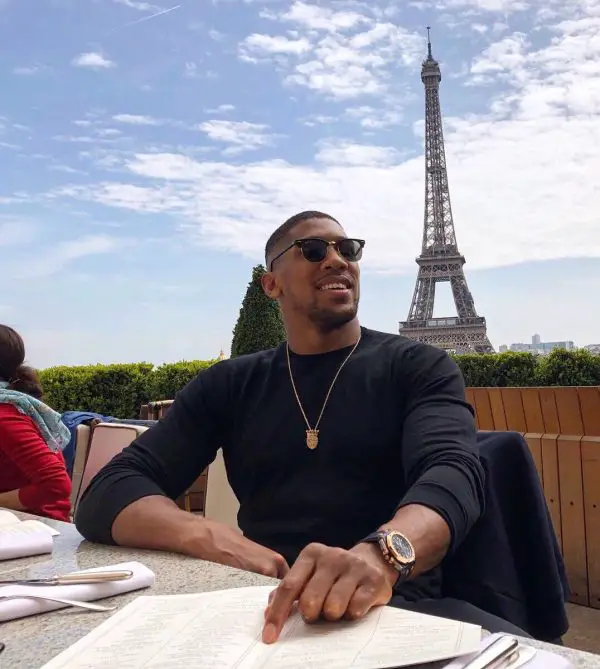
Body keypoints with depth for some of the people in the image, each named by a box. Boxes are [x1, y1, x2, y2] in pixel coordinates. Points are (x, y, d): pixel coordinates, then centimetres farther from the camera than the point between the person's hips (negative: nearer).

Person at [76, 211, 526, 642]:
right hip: (265, 608, 3)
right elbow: (109, 494, 2)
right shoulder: (230, 385, 10)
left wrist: (384, 554, -38)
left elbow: (453, 473, -15)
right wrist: (215, 541, -19)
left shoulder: (419, 367, 5)